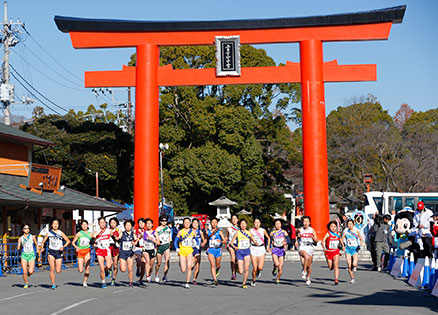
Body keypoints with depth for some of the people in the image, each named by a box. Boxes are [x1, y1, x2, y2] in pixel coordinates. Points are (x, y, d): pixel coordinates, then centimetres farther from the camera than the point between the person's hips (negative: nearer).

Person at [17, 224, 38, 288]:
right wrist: (18, 247, -14)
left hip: (31, 255, 0)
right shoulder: (20, 239, 5)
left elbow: (36, 244, 18)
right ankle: (26, 284, 14)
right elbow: (18, 248, 8)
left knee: (30, 272, -12)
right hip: (24, 255, 1)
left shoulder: (32, 237, 4)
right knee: (24, 271, -6)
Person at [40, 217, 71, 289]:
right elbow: (43, 242, 13)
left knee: (58, 271, -1)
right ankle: (53, 284, -5)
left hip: (59, 252, 0)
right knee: (52, 268, -15)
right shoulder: (48, 233, 3)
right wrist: (42, 248, -5)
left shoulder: (61, 233, 0)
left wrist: (63, 246, -13)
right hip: (51, 252, 0)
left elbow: (68, 241, 3)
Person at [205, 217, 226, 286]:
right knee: (212, 264, -18)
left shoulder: (219, 232, -1)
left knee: (217, 266, 12)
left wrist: (221, 241, -26)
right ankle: (215, 279, -24)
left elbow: (225, 241, -8)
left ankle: (217, 270, 49)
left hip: (218, 250, -1)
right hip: (210, 250, 1)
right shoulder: (208, 232, 8)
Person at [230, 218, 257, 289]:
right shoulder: (237, 233, -2)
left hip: (247, 251, 2)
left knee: (246, 269, -10)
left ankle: (244, 283, 6)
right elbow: (231, 242, 1)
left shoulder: (249, 233, 5)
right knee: (241, 272, -6)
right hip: (239, 251, -2)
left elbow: (254, 241, 17)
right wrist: (234, 247, -15)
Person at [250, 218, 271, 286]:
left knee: (260, 267, -12)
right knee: (254, 268, -6)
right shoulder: (251, 230, 0)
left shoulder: (263, 230, 3)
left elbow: (268, 238, 17)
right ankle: (253, 281, 18)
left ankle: (259, 271, 25)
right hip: (253, 249, -1)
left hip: (261, 248, 1)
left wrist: (268, 246, 10)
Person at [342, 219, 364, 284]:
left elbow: (361, 239, 6)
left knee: (354, 264, -18)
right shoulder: (345, 231, 2)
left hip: (355, 249, -1)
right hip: (348, 249, 1)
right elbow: (342, 240, 6)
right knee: (349, 266, -4)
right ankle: (352, 278, 12)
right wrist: (343, 245, -12)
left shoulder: (356, 231, -1)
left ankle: (354, 266, 20)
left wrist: (359, 245, -11)